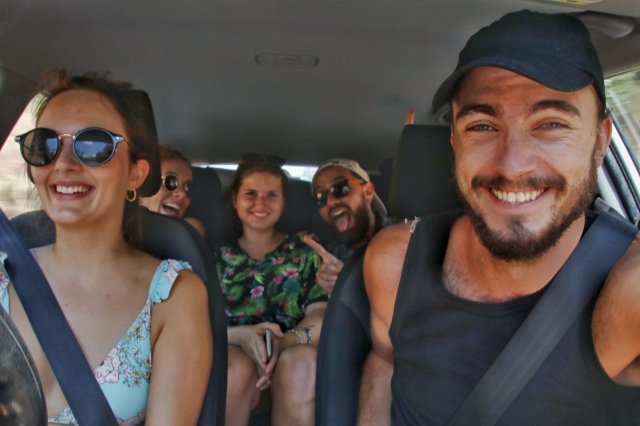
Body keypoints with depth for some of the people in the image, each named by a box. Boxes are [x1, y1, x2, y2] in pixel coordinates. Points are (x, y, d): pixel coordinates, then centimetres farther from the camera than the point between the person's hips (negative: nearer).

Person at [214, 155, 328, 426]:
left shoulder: (305, 249, 12)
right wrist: (239, 335, -21)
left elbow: (322, 313, -1)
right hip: (231, 356, 0)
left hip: (293, 357, 0)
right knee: (238, 367, -34)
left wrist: (288, 340, -22)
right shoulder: (216, 255, 12)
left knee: (303, 361, -33)